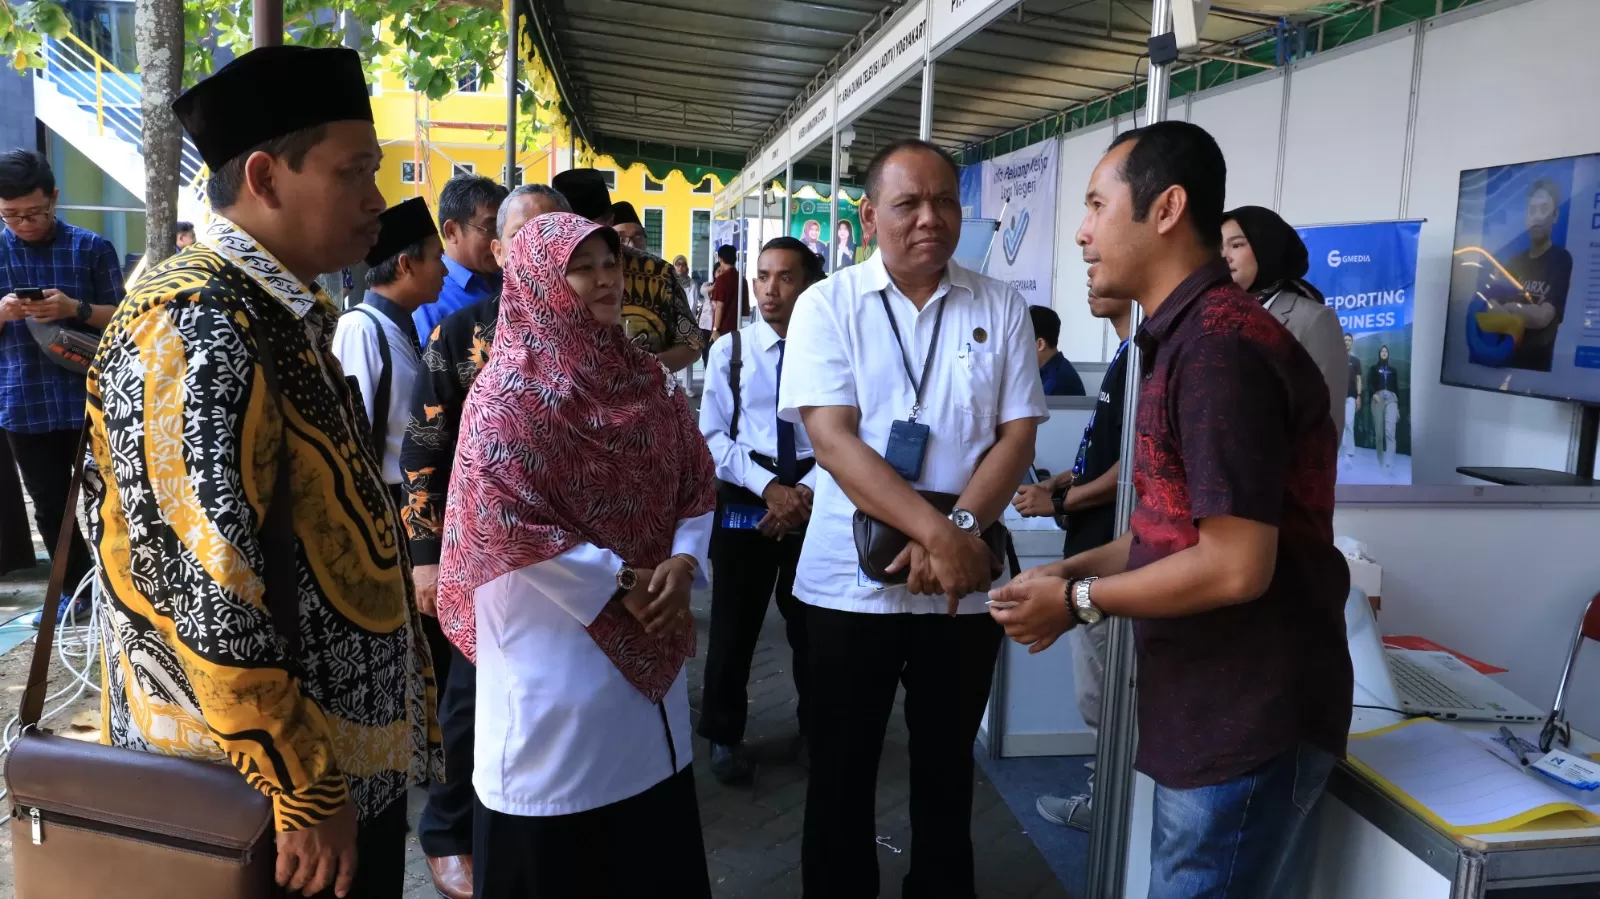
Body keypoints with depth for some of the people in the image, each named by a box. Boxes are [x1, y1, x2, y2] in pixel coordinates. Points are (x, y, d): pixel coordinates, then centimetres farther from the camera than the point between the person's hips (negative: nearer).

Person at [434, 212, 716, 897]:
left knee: (655, 834, 15)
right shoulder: (510, 387, -10)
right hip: (553, 636, -6)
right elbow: (503, 517, -19)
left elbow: (697, 482, 9)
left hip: (649, 635, 6)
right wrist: (621, 583, -16)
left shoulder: (646, 378, 8)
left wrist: (682, 562, -10)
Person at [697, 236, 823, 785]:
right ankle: (724, 736, 30)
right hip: (745, 499, 0)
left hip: (817, 500, 0)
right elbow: (711, 438, -4)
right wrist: (769, 487, -14)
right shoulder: (729, 349, -2)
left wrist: (806, 492, -18)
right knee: (734, 624, 9)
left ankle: (816, 730, 37)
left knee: (813, 623, 15)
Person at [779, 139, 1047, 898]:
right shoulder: (827, 305, -3)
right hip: (852, 582, -1)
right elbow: (833, 439, -13)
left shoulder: (1001, 308, 3)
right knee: (841, 773, 12)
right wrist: (934, 532, -23)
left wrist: (961, 530, -17)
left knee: (946, 770, 17)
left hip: (965, 585, 2)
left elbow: (1017, 437, -1)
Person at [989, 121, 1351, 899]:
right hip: (1208, 711, 10)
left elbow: (1236, 565, -26)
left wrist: (1079, 600, -15)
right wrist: (1076, 569, 4)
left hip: (1249, 721, -10)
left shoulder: (1221, 346, -22)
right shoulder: (1187, 337, 11)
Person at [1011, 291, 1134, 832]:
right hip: (1096, 545, 10)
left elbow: (1131, 467, -22)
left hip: (1107, 550, -10)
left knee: (1098, 688, 3)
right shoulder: (1128, 354, 14)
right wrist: (1058, 483, 8)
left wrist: (1060, 503, -14)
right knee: (1102, 686, 18)